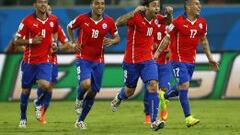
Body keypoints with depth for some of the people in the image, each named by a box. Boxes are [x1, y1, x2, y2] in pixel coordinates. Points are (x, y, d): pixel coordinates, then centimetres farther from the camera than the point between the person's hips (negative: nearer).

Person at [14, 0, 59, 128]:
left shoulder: (53, 20, 2)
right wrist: (31, 41, -20)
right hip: (29, 61, -1)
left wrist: (54, 42, 5)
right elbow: (17, 41, -5)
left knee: (45, 85, -21)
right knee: (26, 90, 7)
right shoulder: (27, 21, -8)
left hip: (45, 61, 1)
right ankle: (23, 118, 25)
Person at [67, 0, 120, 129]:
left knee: (93, 92, 6)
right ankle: (79, 100, 8)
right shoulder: (82, 19, -8)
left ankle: (80, 121, 22)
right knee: (85, 84, -27)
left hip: (98, 61, 3)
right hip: (83, 59, -3)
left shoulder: (109, 21, -3)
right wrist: (74, 43, -1)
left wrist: (112, 41, -16)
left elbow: (117, 38, 7)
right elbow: (69, 27, 11)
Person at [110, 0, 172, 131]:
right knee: (130, 90, 13)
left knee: (153, 86, -16)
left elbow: (168, 21, 20)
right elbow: (118, 22, -34)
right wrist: (134, 11, -42)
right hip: (131, 61, -4)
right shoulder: (136, 17, -19)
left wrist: (169, 13, -3)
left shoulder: (155, 19, 0)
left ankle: (154, 121, -16)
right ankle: (118, 98, 50)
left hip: (148, 60, 4)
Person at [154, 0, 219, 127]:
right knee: (184, 86, -13)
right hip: (178, 59, -6)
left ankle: (163, 96, 41)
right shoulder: (178, 22, -13)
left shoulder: (202, 22, 5)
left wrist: (210, 58, 17)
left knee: (182, 88, 13)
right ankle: (188, 118, -12)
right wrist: (157, 52, -8)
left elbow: (203, 41, 17)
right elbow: (167, 38, -6)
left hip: (191, 60, 6)